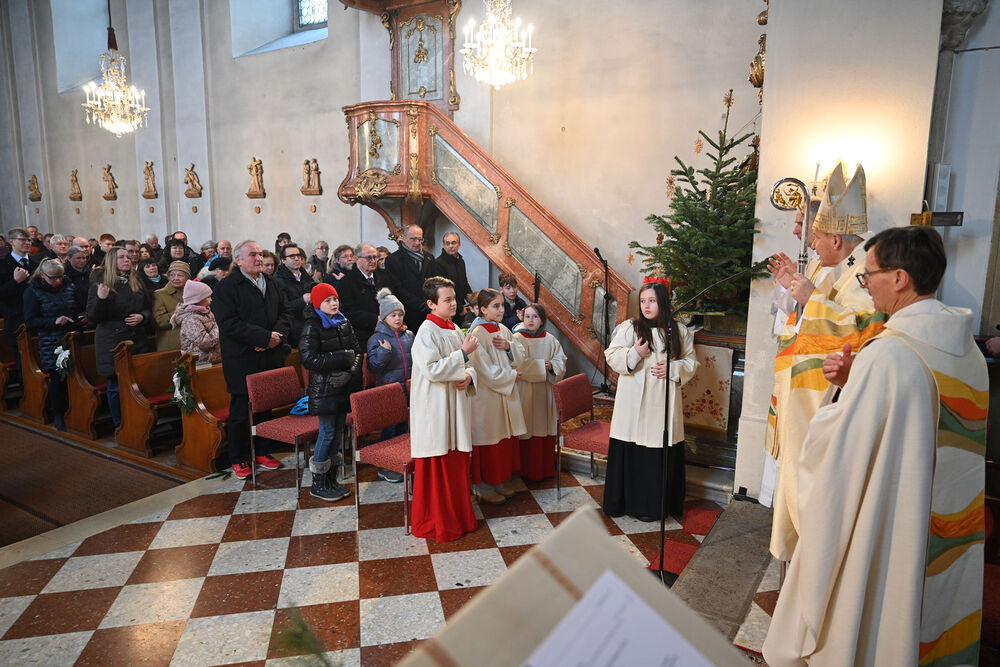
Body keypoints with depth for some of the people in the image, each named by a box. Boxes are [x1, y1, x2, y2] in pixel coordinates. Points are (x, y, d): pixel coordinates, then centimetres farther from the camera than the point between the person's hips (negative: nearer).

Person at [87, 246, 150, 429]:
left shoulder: (138, 283, 10)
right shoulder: (99, 285, -1)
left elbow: (148, 309, 18)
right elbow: (92, 318, -5)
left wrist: (142, 317, -5)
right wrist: (101, 299, -21)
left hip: (137, 340, 3)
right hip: (111, 343, -3)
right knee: (116, 386, 1)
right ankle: (120, 426, 13)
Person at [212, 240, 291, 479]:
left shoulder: (271, 283, 14)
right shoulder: (226, 286, -8)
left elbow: (284, 311, 14)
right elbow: (228, 323, -17)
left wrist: (278, 334, -6)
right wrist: (264, 337, -20)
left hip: (270, 358, 6)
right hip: (242, 361, -6)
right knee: (240, 410, 4)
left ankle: (262, 451, 27)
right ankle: (239, 459, 17)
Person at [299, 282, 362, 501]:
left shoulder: (344, 322, 9)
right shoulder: (312, 326, -10)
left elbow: (357, 349, 12)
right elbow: (309, 359, -17)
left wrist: (353, 368, -8)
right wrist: (342, 358, -17)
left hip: (344, 385, 6)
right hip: (324, 387, -6)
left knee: (338, 430, 10)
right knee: (327, 432, -3)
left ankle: (331, 479, 22)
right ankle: (318, 484, 10)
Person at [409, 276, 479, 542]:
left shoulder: (454, 330, 10)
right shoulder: (427, 332, -14)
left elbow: (466, 365, 17)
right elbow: (432, 370, -24)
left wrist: (468, 375, -6)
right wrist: (463, 353, -20)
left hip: (455, 405, 8)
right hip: (434, 408, -8)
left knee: (457, 462, 15)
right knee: (436, 468, 2)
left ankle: (458, 516, 30)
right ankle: (434, 523, 17)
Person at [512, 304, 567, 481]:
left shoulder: (550, 340, 8)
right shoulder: (517, 339, -4)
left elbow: (561, 360, 9)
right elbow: (518, 365, -15)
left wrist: (553, 365, -13)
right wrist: (542, 365, -14)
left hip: (545, 390, 4)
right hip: (525, 391, -4)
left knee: (546, 430, 6)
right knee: (528, 431, -2)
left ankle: (546, 468, 19)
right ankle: (528, 470, 9)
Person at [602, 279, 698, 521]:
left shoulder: (678, 331, 7)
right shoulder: (629, 328, 1)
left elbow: (691, 361, 11)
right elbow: (611, 356, -1)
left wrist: (672, 369, -7)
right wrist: (634, 353, -17)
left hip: (664, 404, 2)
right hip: (634, 404, -1)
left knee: (662, 453, 4)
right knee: (631, 453, 1)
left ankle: (654, 504, 18)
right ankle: (625, 501, 15)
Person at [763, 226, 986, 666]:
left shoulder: (885, 354, -26)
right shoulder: (968, 349, 2)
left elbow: (835, 443, -22)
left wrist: (839, 396, -2)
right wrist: (855, 383, 2)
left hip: (883, 536, -8)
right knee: (932, 631, 24)